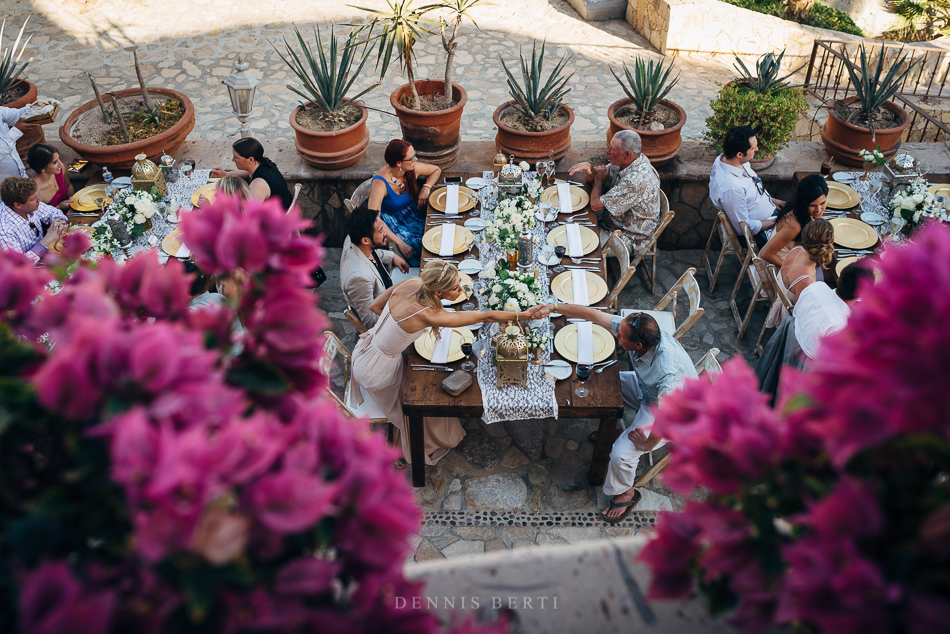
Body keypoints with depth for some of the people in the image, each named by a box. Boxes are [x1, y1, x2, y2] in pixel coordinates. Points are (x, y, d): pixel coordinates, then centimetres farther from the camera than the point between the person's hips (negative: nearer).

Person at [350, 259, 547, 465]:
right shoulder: (428, 315, -35)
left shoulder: (412, 282, -15)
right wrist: (525, 315, -25)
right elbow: (484, 316, -30)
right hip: (376, 369, -7)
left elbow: (375, 305, -2)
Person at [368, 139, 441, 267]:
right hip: (392, 222, -5)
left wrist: (426, 188, -12)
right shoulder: (381, 183, -31)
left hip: (412, 213, 5)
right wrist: (400, 243, -36)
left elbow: (436, 170, 8)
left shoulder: (412, 169, -15)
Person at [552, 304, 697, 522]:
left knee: (621, 453, -20)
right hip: (646, 388, 8)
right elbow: (594, 315, -17)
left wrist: (647, 444, -23)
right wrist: (554, 307, -19)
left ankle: (625, 493, 14)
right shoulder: (634, 329, -25)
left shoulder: (668, 372, -45)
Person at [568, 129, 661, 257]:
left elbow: (596, 205, -30)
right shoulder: (623, 163, -6)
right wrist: (588, 166, -17)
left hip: (631, 240, -9)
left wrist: (599, 179, -12)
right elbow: (590, 177, 7)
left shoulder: (636, 181, -36)